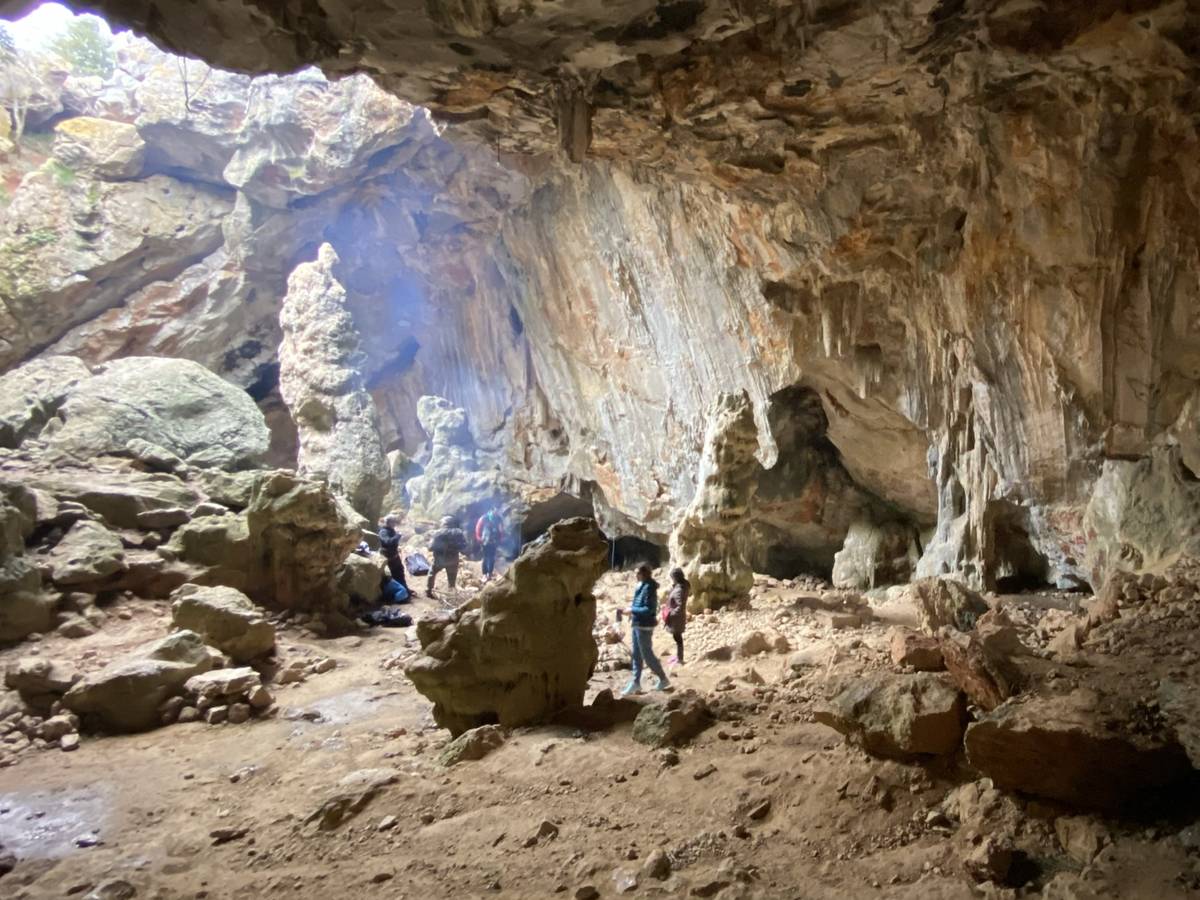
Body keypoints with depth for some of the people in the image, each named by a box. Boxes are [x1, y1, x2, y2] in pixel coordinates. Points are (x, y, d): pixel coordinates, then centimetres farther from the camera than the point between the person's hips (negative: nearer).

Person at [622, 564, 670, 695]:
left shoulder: (649, 588, -19)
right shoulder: (641, 586, 9)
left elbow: (649, 609, -23)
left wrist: (632, 610, -18)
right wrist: (633, 617, 9)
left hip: (644, 626, -9)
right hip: (637, 625, 9)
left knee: (647, 654, 0)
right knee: (636, 655, 13)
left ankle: (663, 679, 15)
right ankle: (635, 682, 20)